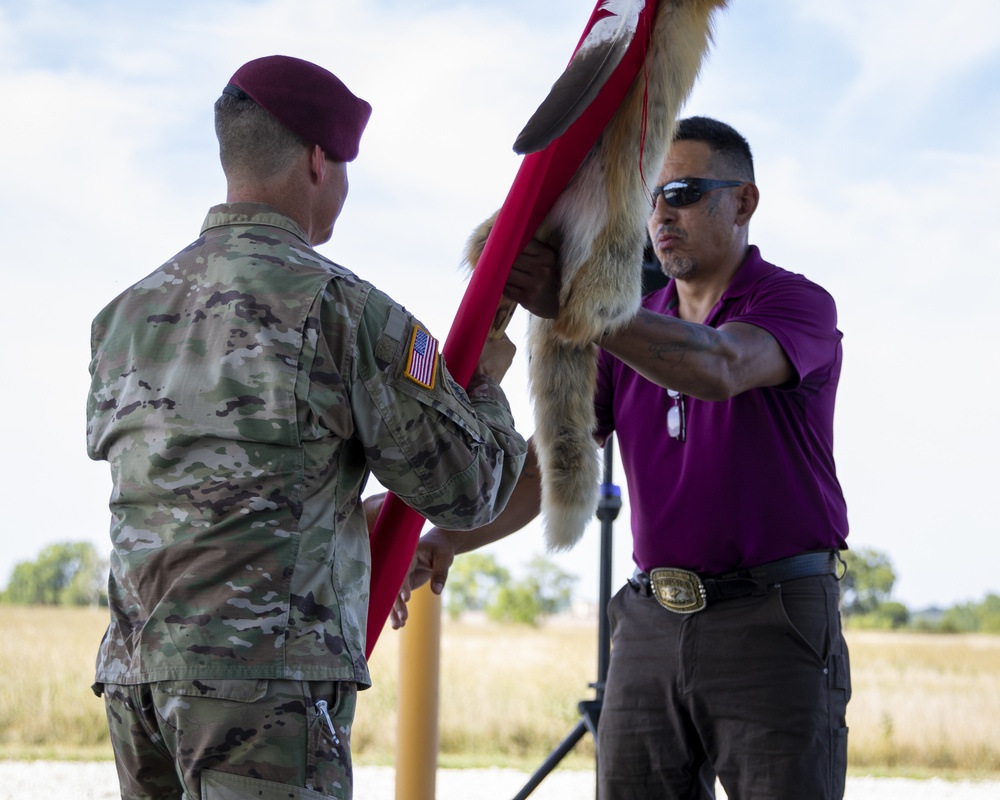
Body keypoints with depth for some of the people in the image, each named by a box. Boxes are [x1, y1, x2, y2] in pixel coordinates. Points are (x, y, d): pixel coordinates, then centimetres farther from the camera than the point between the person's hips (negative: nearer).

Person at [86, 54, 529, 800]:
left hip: (135, 667, 7)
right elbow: (467, 489, -2)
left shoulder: (129, 311, 14)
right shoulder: (339, 305, -6)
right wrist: (487, 386, 21)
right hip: (267, 673, -7)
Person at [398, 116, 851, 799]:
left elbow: (717, 369, -30)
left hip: (775, 621, -6)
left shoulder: (800, 307, -6)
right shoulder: (627, 335, 13)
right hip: (653, 623, 6)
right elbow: (536, 470, 5)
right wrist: (443, 543, -13)